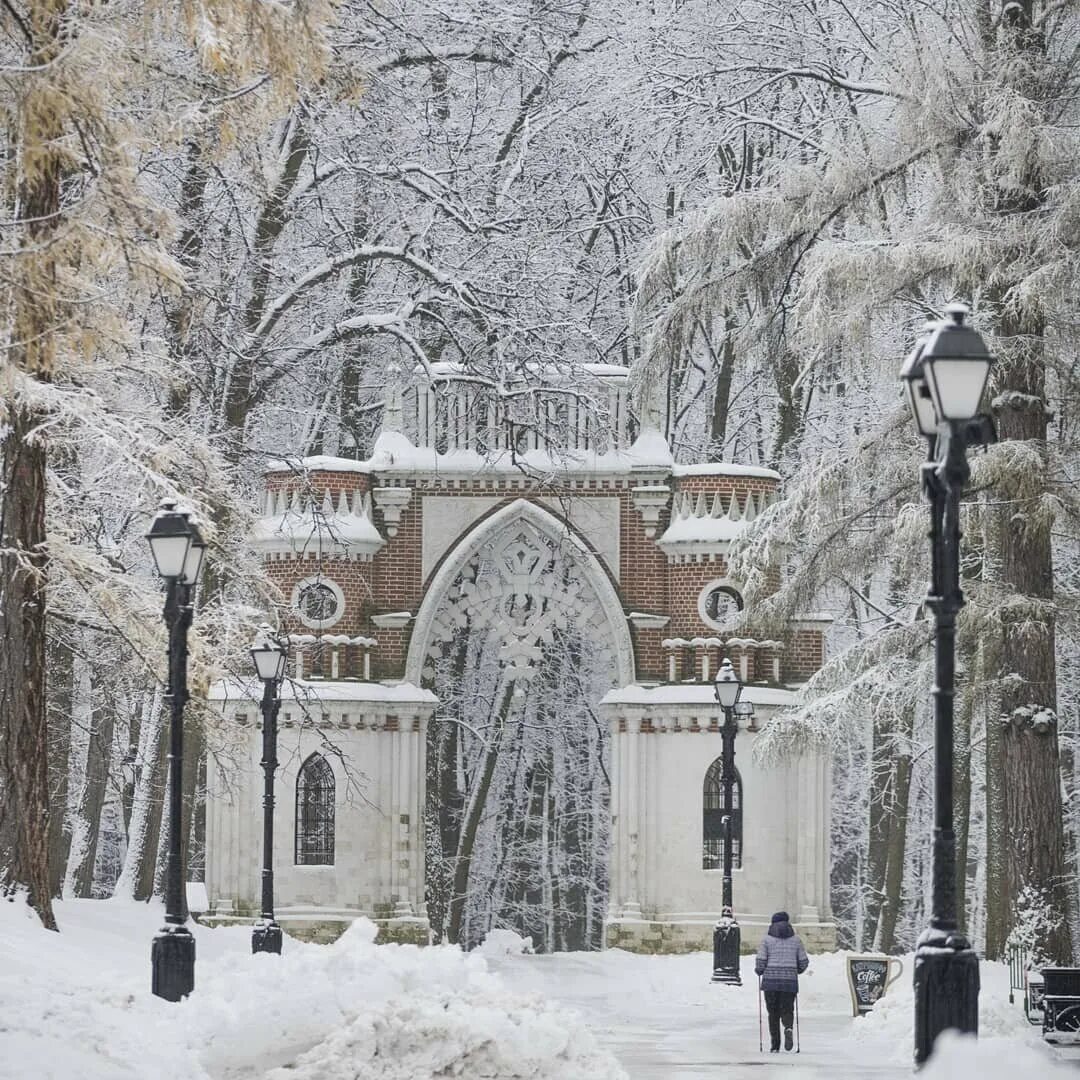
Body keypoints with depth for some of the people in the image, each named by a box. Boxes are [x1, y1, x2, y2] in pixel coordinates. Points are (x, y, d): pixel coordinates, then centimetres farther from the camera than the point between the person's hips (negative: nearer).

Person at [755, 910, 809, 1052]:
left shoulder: (767, 939, -1)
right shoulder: (795, 939, 5)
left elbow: (761, 961, -6)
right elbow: (804, 962, 7)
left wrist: (759, 971, 16)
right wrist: (797, 970, 27)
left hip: (770, 981, -1)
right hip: (790, 981, 1)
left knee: (773, 1013, 9)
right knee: (787, 1010, 9)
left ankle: (775, 1046, 3)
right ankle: (788, 1028, -25)